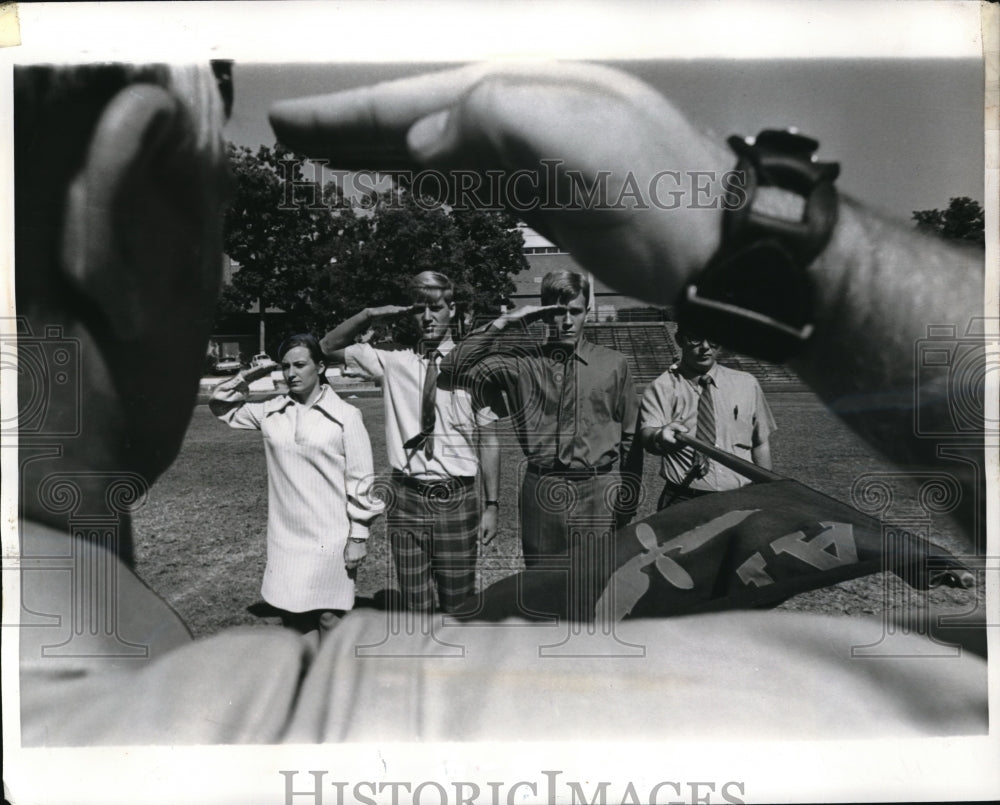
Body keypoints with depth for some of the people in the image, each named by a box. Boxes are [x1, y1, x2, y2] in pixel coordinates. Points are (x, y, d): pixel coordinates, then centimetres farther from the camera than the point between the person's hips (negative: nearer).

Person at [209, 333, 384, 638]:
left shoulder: (344, 415, -7)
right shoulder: (272, 412, 4)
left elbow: (360, 479, -6)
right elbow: (221, 405, 17)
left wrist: (358, 537, -7)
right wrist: (247, 377, 2)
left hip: (330, 540, -4)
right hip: (285, 538, 4)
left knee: (328, 618, 3)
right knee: (290, 614, 10)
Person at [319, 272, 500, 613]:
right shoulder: (393, 359, 3)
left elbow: (487, 438, -1)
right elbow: (328, 348, 13)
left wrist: (492, 504, -3)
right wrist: (369, 315, -2)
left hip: (457, 498, -1)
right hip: (408, 497, 2)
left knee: (459, 604, 6)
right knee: (414, 604, 8)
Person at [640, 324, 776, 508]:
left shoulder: (747, 385, 6)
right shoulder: (661, 388, -4)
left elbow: (761, 444, 10)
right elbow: (647, 434, -20)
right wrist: (660, 437, -43)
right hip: (682, 502, -2)